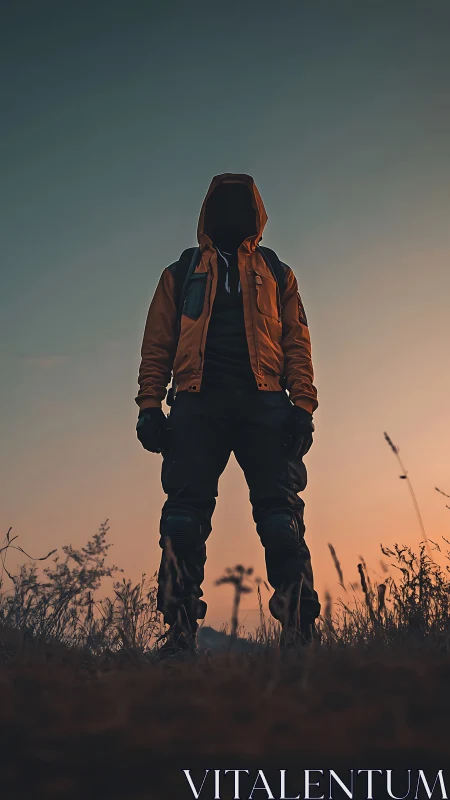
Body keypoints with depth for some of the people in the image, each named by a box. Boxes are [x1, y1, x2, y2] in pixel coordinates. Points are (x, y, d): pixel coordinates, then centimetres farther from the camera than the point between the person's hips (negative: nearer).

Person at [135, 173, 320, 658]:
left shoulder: (276, 275, 25)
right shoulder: (180, 274, 24)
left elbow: (296, 344, 14)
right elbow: (157, 344, 15)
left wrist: (302, 405, -2)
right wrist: (150, 405, 0)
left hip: (265, 403, 0)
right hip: (198, 403, 0)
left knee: (281, 516, -10)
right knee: (184, 516, -11)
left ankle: (299, 632, -11)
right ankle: (179, 634, -10)